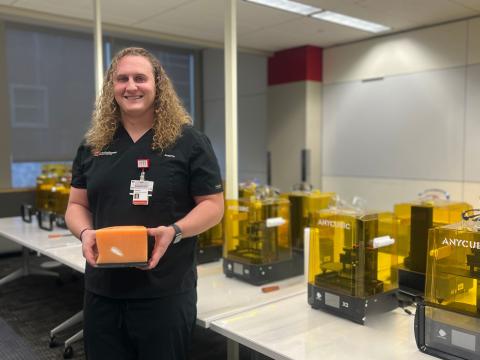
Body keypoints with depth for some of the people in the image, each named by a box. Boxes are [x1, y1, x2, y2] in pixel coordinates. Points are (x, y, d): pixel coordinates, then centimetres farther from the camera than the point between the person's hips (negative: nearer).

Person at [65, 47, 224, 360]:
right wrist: (85, 233, -10)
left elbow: (213, 205, -4)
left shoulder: (188, 141, -5)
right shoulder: (93, 145, 7)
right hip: (102, 291, 4)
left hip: (165, 292, -4)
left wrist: (174, 231, -21)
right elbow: (77, 205, 12)